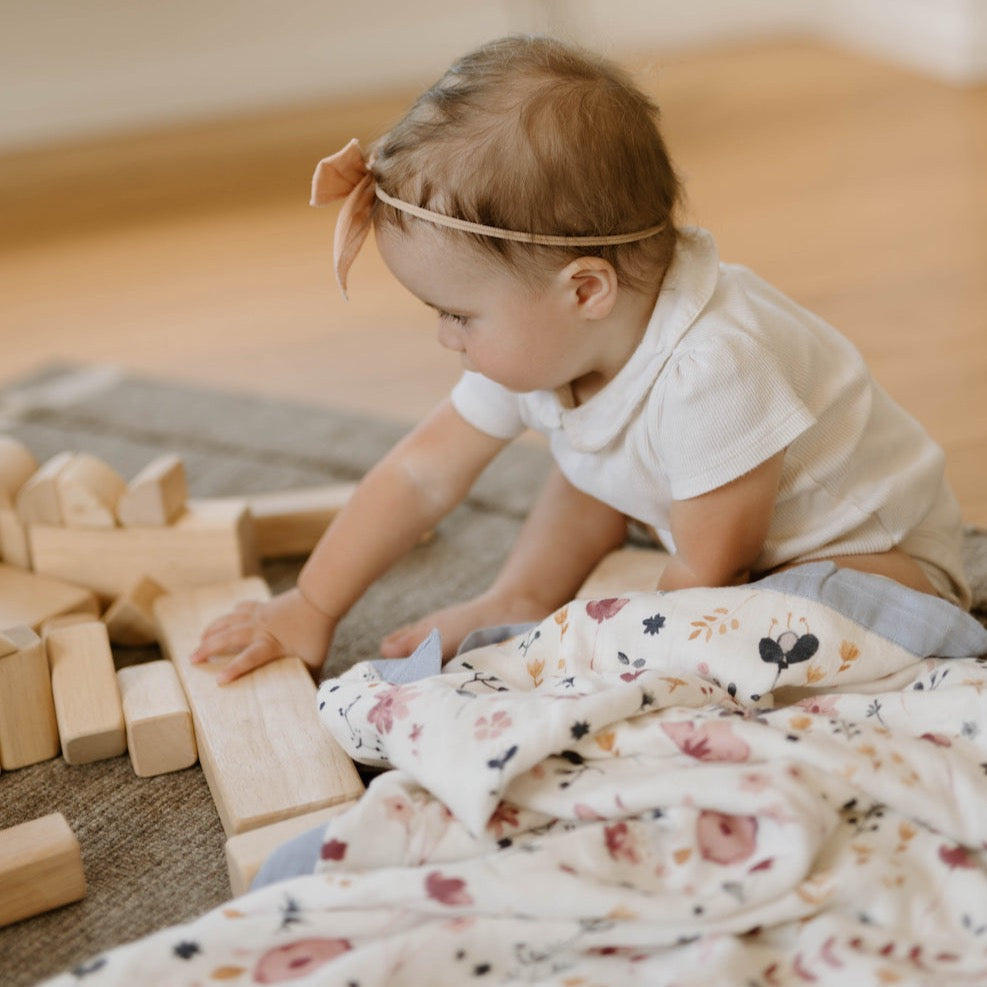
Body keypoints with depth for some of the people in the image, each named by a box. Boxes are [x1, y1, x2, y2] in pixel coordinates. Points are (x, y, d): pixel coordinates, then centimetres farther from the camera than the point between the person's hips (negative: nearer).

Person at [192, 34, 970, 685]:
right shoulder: (540, 337, -14)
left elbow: (707, 576, -29)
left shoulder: (710, 371, -40)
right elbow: (421, 476, -6)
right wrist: (309, 609, -3)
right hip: (721, 543, 7)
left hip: (878, 551, -7)